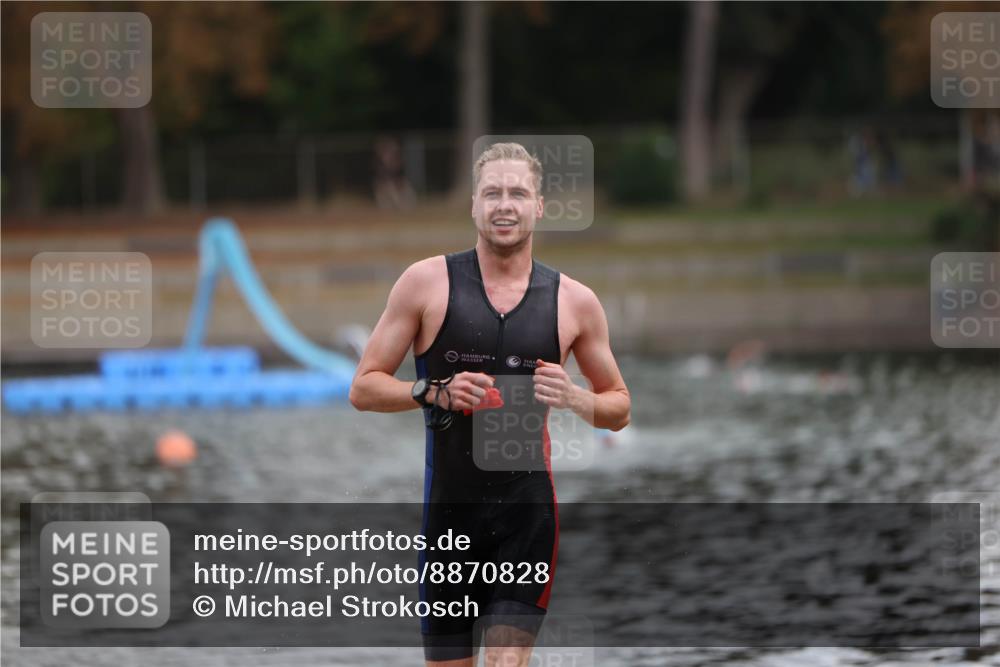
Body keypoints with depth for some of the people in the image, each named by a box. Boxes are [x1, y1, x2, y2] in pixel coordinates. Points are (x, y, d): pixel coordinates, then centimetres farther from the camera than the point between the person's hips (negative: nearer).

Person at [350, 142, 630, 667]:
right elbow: (364, 388, 2)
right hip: (448, 504, 0)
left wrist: (572, 398, -8)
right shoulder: (427, 282, 0)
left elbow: (619, 410, 14)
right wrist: (434, 392, -16)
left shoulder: (573, 301, 5)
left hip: (527, 509, 0)